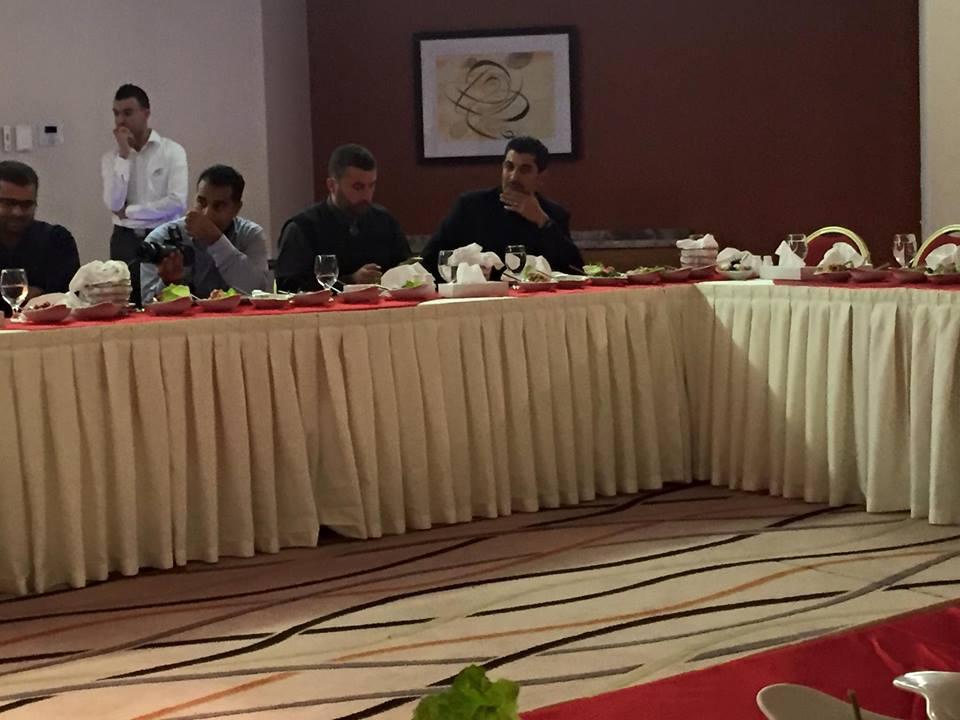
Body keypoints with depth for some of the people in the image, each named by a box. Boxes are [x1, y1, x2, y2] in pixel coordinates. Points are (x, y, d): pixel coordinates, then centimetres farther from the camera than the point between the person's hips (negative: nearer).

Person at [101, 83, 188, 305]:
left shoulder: (172, 151, -2)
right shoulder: (111, 158, 8)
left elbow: (177, 202, -13)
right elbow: (113, 204, -7)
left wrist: (129, 211, -5)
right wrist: (124, 155, -8)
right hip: (125, 241, 2)